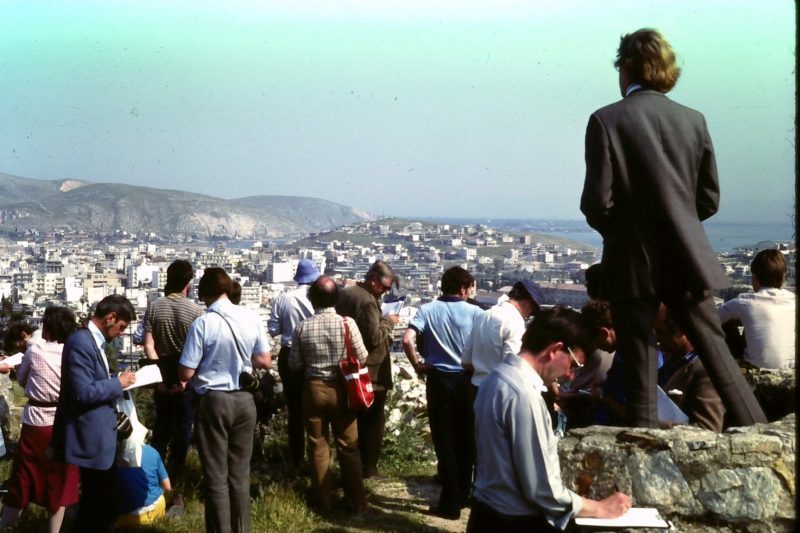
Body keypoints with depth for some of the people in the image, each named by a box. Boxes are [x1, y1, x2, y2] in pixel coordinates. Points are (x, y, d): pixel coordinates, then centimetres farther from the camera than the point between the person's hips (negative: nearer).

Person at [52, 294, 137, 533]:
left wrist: (117, 382, 4)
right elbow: (82, 392, -27)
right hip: (91, 437, -10)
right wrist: (118, 383, -17)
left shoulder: (93, 341, 11)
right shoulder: (81, 342, -21)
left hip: (98, 434, 10)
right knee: (100, 500, 1)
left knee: (100, 499, 21)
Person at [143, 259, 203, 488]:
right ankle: (174, 476, 16)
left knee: (161, 424, 20)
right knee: (182, 427, 10)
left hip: (162, 376, 3)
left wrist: (159, 376, -8)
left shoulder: (154, 308, -5)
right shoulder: (195, 311, -14)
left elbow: (148, 345, -9)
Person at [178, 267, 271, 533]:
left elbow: (186, 373, -15)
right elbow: (265, 361, 5)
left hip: (213, 401, -4)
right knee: (240, 473, 18)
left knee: (216, 476, 8)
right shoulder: (251, 318, -3)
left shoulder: (202, 324, -16)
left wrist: (208, 364, 6)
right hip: (244, 400, 4)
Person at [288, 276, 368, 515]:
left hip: (313, 389, 1)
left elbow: (294, 365, -2)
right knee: (348, 446, 10)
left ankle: (324, 502, 20)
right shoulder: (347, 323, -13)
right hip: (341, 388, 0)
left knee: (318, 446, 12)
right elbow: (362, 358, -7)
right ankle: (356, 502, 15)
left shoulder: (302, 327, -9)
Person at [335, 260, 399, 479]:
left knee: (354, 418, 18)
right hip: (371, 371, -9)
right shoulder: (368, 301, -22)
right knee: (372, 420, 4)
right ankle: (368, 467, 10)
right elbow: (374, 337, -24)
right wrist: (388, 321, -10)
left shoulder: (344, 294, 8)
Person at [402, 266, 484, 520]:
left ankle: (450, 503, 9)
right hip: (468, 380, 1)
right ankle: (463, 495, 28)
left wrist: (417, 365, -2)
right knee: (466, 440, 16)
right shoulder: (474, 312, -3)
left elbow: (408, 340, -17)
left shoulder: (427, 310, -3)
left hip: (439, 380, -1)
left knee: (444, 442, 6)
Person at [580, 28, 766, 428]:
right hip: (687, 260, 4)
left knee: (639, 369, 4)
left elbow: (597, 203, -13)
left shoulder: (606, 121, -9)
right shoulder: (693, 119, 4)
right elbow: (709, 199, 8)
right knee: (717, 354, 12)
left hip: (633, 264, -3)